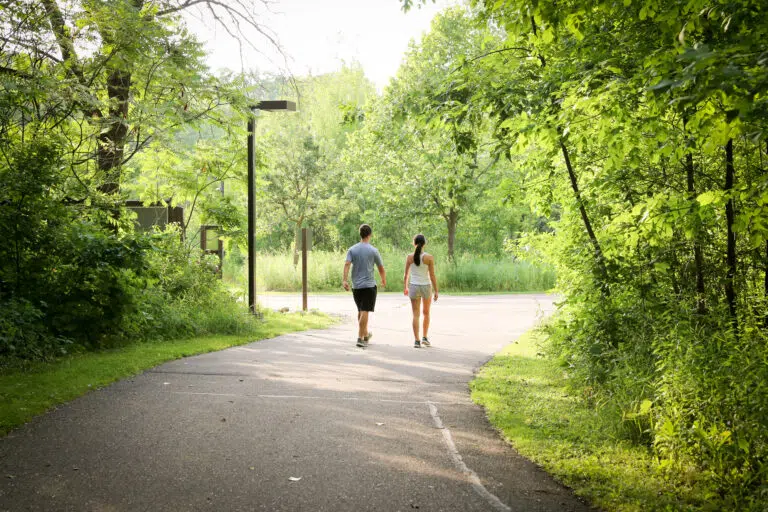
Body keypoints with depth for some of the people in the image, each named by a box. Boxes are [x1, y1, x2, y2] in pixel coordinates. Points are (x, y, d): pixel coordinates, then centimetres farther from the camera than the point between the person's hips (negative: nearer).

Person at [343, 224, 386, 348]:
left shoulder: (352, 249, 4)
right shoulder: (373, 250, -4)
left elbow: (347, 264, -10)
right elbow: (381, 268, 3)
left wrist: (344, 280, -16)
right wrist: (384, 280, 21)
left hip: (356, 286, 4)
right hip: (369, 285, -4)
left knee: (360, 311, 17)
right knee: (364, 312, -5)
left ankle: (366, 334, 34)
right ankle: (360, 338, -10)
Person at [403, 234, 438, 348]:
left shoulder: (410, 257, -4)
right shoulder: (429, 257, -10)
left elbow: (406, 275, 1)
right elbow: (432, 276, -8)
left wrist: (405, 287, 15)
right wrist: (436, 291, -1)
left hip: (414, 287, 1)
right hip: (426, 286, -1)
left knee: (416, 315, 4)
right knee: (426, 313, 20)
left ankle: (417, 341, -1)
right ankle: (425, 337, 19)